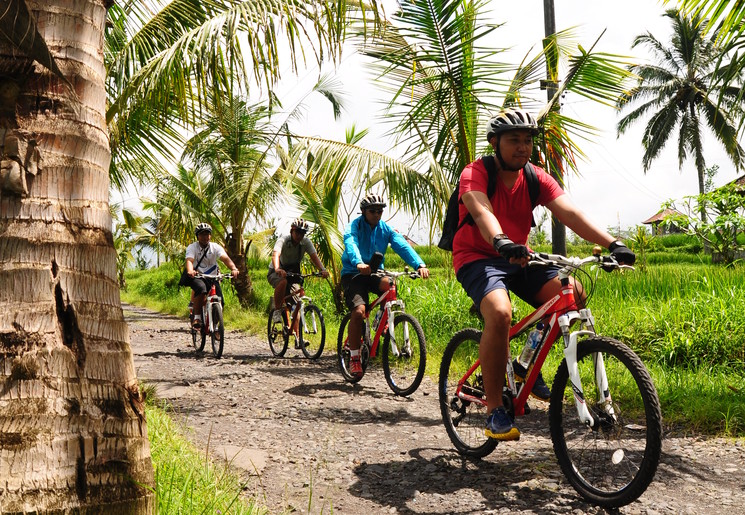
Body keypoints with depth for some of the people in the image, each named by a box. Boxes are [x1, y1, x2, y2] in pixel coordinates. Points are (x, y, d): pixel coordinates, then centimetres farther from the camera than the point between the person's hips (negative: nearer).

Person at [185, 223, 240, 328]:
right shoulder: (192, 247, -6)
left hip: (212, 278, 3)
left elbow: (225, 258, -20)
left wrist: (233, 268, -40)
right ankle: (197, 317, -25)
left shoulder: (216, 247, -3)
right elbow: (189, 260, -25)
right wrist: (190, 271, -48)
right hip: (197, 277, -2)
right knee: (201, 289, -36)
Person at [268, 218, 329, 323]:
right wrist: (277, 269, -62)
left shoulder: (306, 242, -11)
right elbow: (276, 254, -41)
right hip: (276, 273, -4)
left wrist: (322, 269, -44)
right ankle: (277, 311, -22)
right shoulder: (283, 240, -22)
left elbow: (314, 256, -24)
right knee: (283, 282, -38)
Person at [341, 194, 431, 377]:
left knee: (388, 284, -31)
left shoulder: (386, 229, 3)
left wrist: (419, 264, -30)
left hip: (374, 272, 3)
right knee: (358, 311, -23)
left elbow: (403, 246, -12)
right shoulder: (354, 226, -8)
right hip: (353, 274, -3)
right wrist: (359, 263, -52)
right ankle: (354, 357, -8)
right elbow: (350, 244, -30)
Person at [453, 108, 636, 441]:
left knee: (572, 293, -18)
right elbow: (481, 212, -36)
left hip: (518, 258, 6)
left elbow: (569, 213, -15)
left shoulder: (537, 178, -1)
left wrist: (612, 243, -30)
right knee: (500, 313, -33)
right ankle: (495, 411, -19)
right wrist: (501, 243, -58)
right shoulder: (475, 174, -15)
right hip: (477, 258, -5)